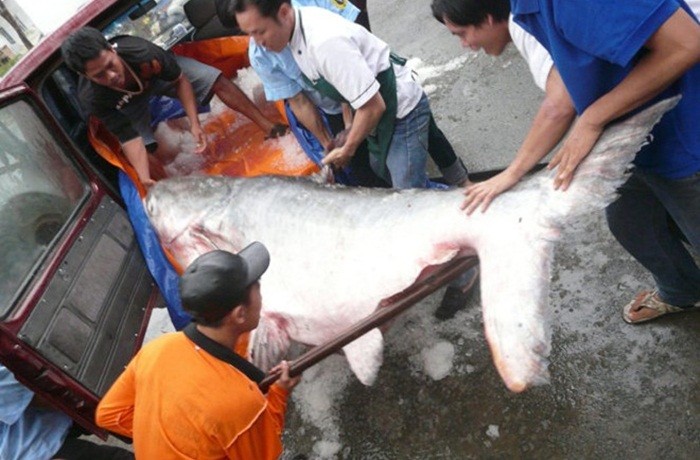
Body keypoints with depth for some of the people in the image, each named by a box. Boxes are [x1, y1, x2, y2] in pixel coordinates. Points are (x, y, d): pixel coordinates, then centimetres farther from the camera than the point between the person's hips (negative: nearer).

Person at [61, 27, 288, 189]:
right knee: (146, 148, -18)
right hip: (129, 102, 1)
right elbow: (129, 138, -36)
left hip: (159, 72, 0)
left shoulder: (140, 52, -43)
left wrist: (194, 123, -34)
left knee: (218, 81, -15)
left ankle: (267, 126, -6)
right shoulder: (92, 98, -41)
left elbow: (180, 80, -25)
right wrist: (146, 181, -47)